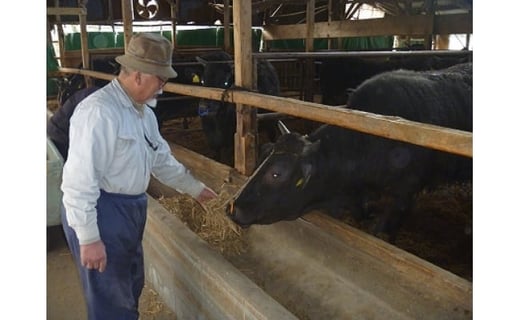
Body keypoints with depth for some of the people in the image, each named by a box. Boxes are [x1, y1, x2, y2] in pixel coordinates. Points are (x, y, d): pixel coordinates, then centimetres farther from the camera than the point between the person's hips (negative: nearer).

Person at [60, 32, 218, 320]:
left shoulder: (143, 111, 9)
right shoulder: (99, 111, -23)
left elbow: (161, 159, 21)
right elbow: (79, 180, -25)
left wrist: (194, 188, 27)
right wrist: (89, 239, -24)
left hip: (131, 210, 9)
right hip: (100, 213, -9)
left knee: (131, 286, 24)